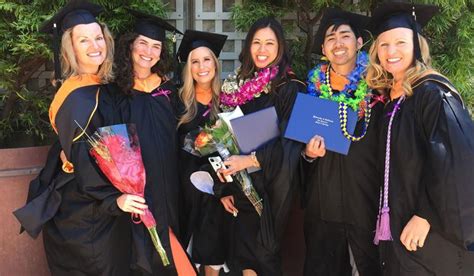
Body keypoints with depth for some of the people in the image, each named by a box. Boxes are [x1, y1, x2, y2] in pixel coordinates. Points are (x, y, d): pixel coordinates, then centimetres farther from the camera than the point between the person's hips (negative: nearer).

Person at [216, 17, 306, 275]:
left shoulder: (291, 89, -5)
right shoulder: (237, 86, 8)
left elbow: (290, 143, -12)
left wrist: (250, 160, -22)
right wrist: (223, 188, 4)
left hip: (271, 189, -4)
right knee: (243, 253, 8)